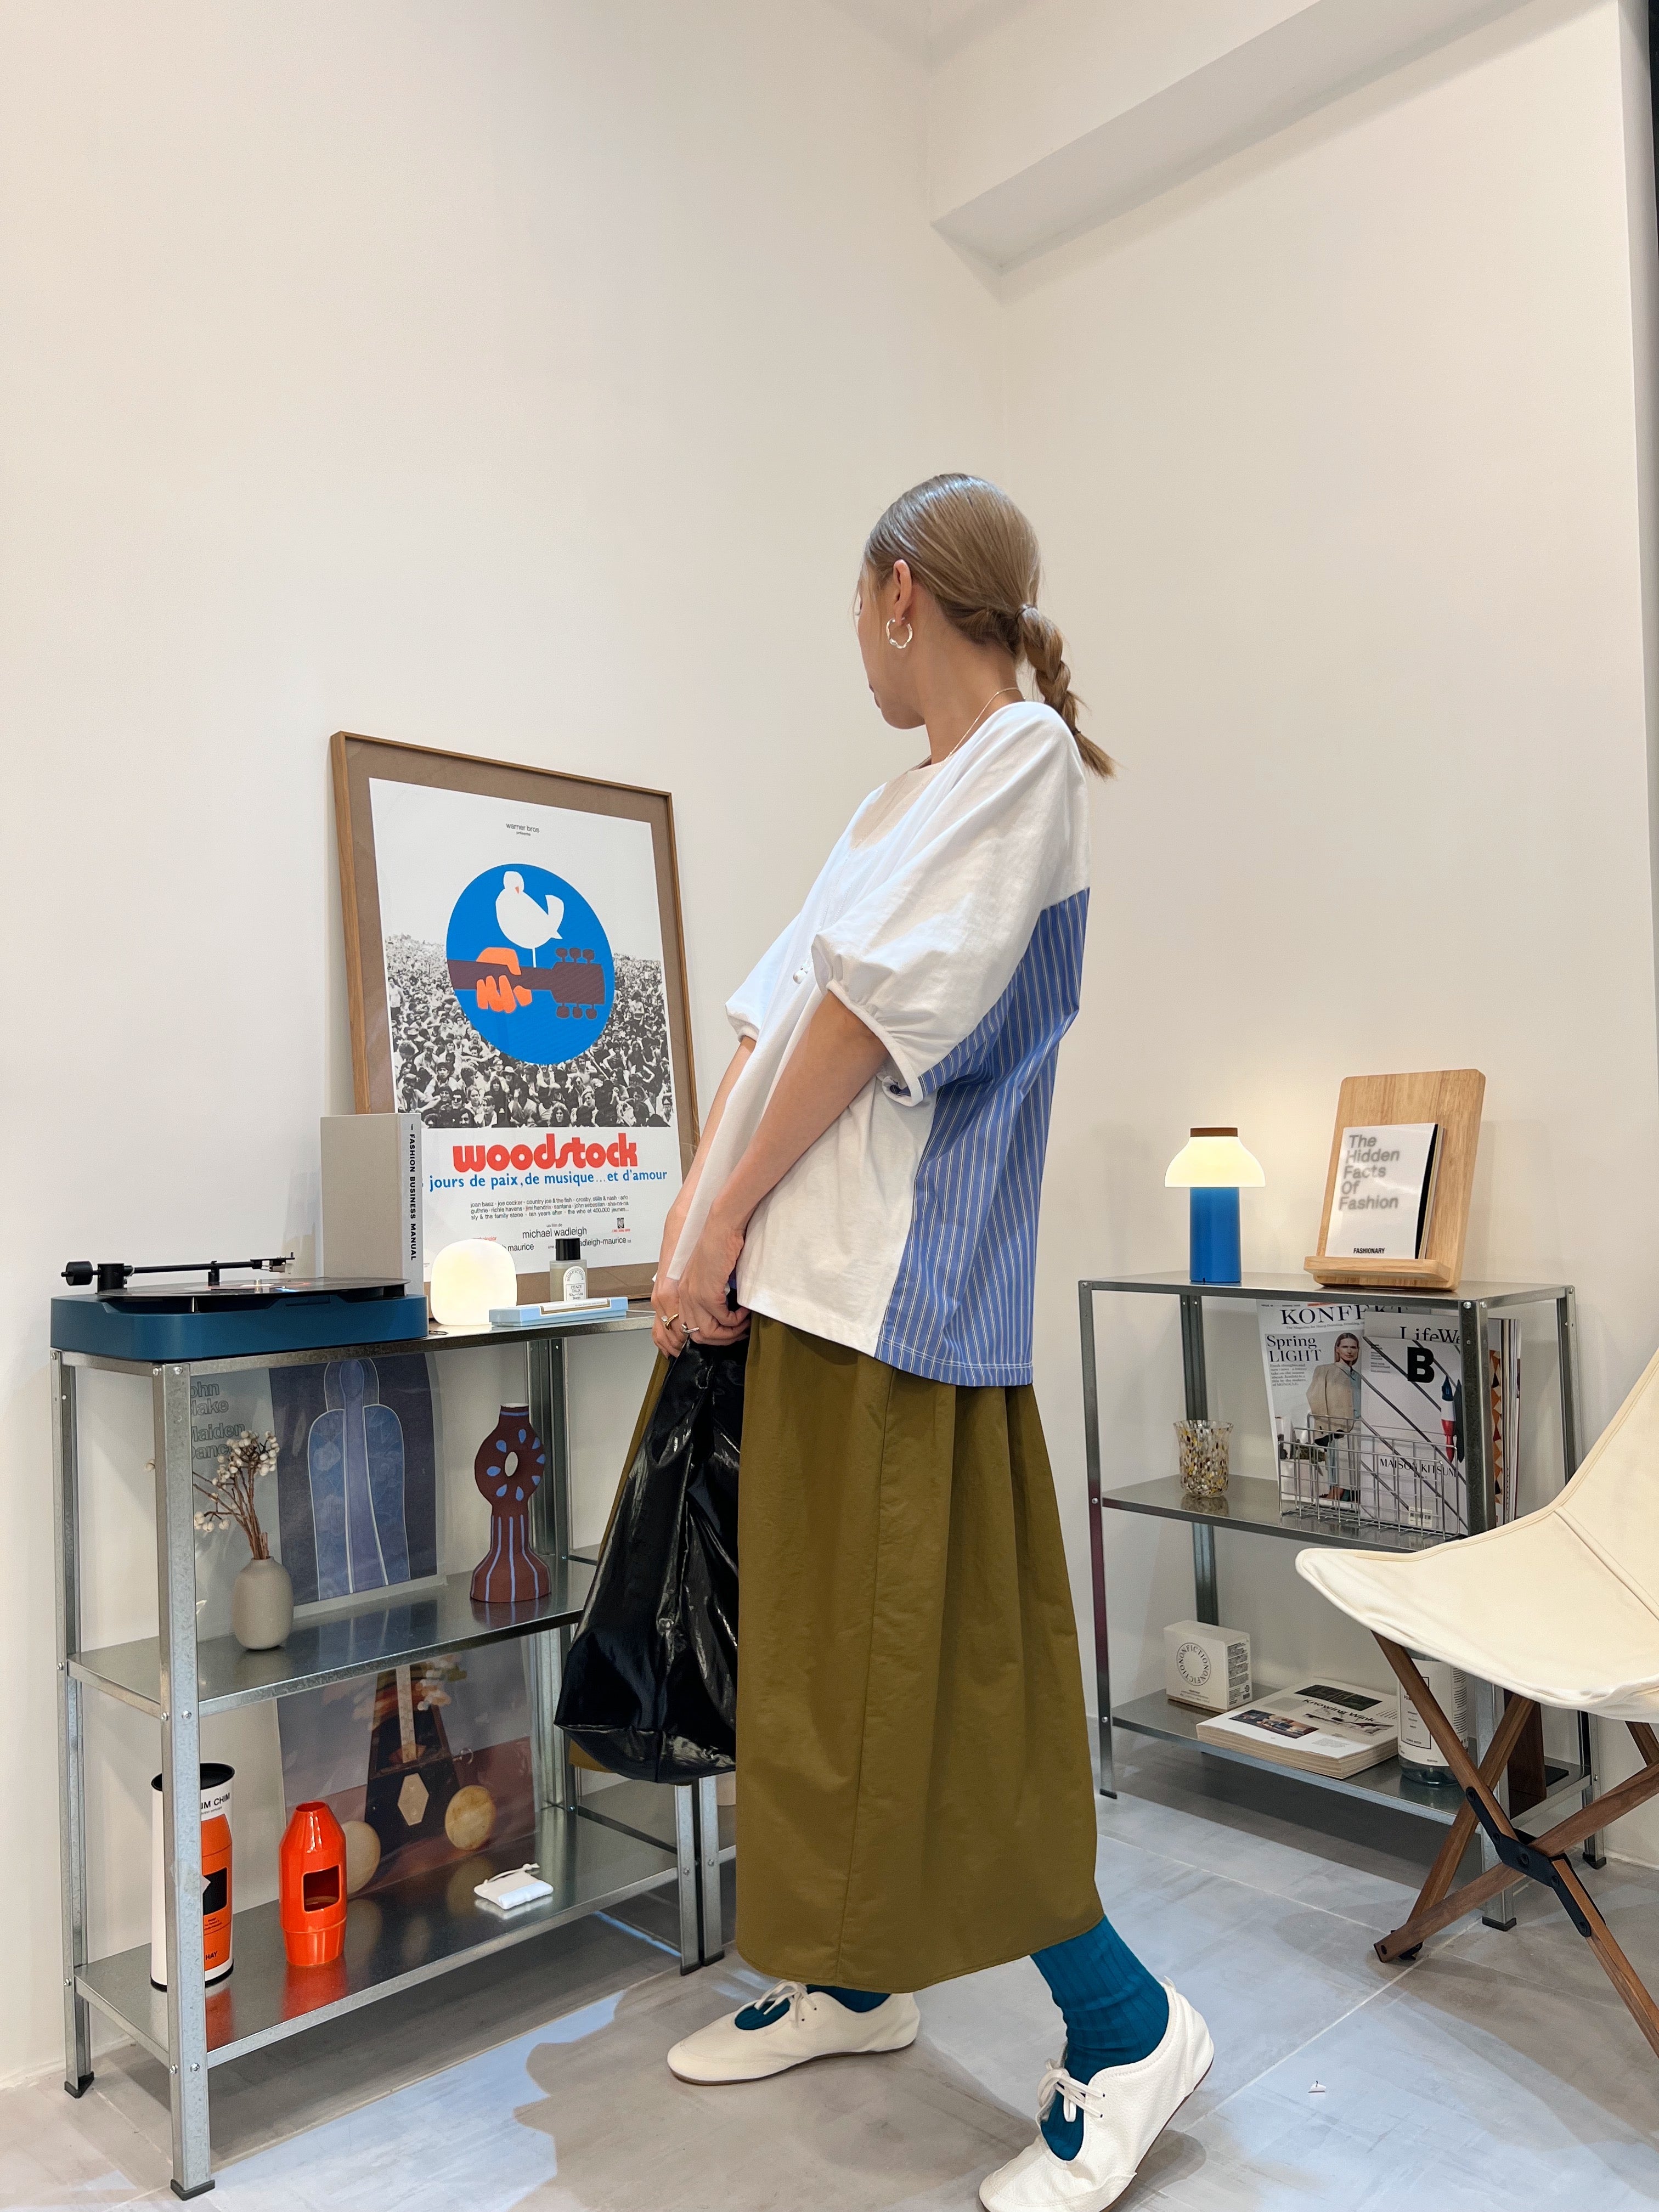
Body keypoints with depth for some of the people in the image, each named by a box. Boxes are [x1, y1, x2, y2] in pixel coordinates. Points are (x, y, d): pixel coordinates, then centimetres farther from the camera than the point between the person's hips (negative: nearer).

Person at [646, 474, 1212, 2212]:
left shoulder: (1025, 751, -6)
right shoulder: (899, 803, 21)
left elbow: (874, 1013, -15)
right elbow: (779, 1010, 13)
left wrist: (731, 1214, -11)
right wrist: (694, 1217, 3)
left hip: (902, 1283, -9)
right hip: (807, 1278, 9)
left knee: (914, 1654, -4)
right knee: (824, 1637, 14)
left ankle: (1124, 2027, 13)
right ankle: (854, 1975, 31)